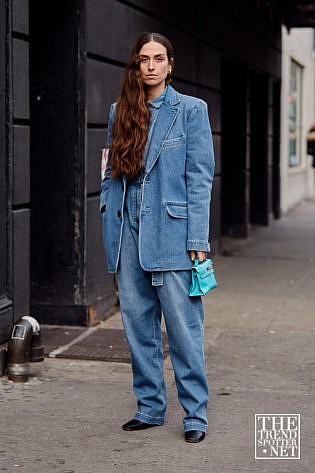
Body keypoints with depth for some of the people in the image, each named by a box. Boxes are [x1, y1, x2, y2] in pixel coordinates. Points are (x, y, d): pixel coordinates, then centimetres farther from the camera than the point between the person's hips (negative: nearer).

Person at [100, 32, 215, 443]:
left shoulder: (191, 110, 0)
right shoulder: (120, 112, 12)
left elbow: (199, 179, -3)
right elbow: (112, 172, 16)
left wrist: (197, 239, -9)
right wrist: (109, 229, 7)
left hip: (171, 232, -4)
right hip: (128, 235, 4)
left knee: (183, 327, -3)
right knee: (138, 326, 9)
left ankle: (195, 414, 7)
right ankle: (149, 407, 21)